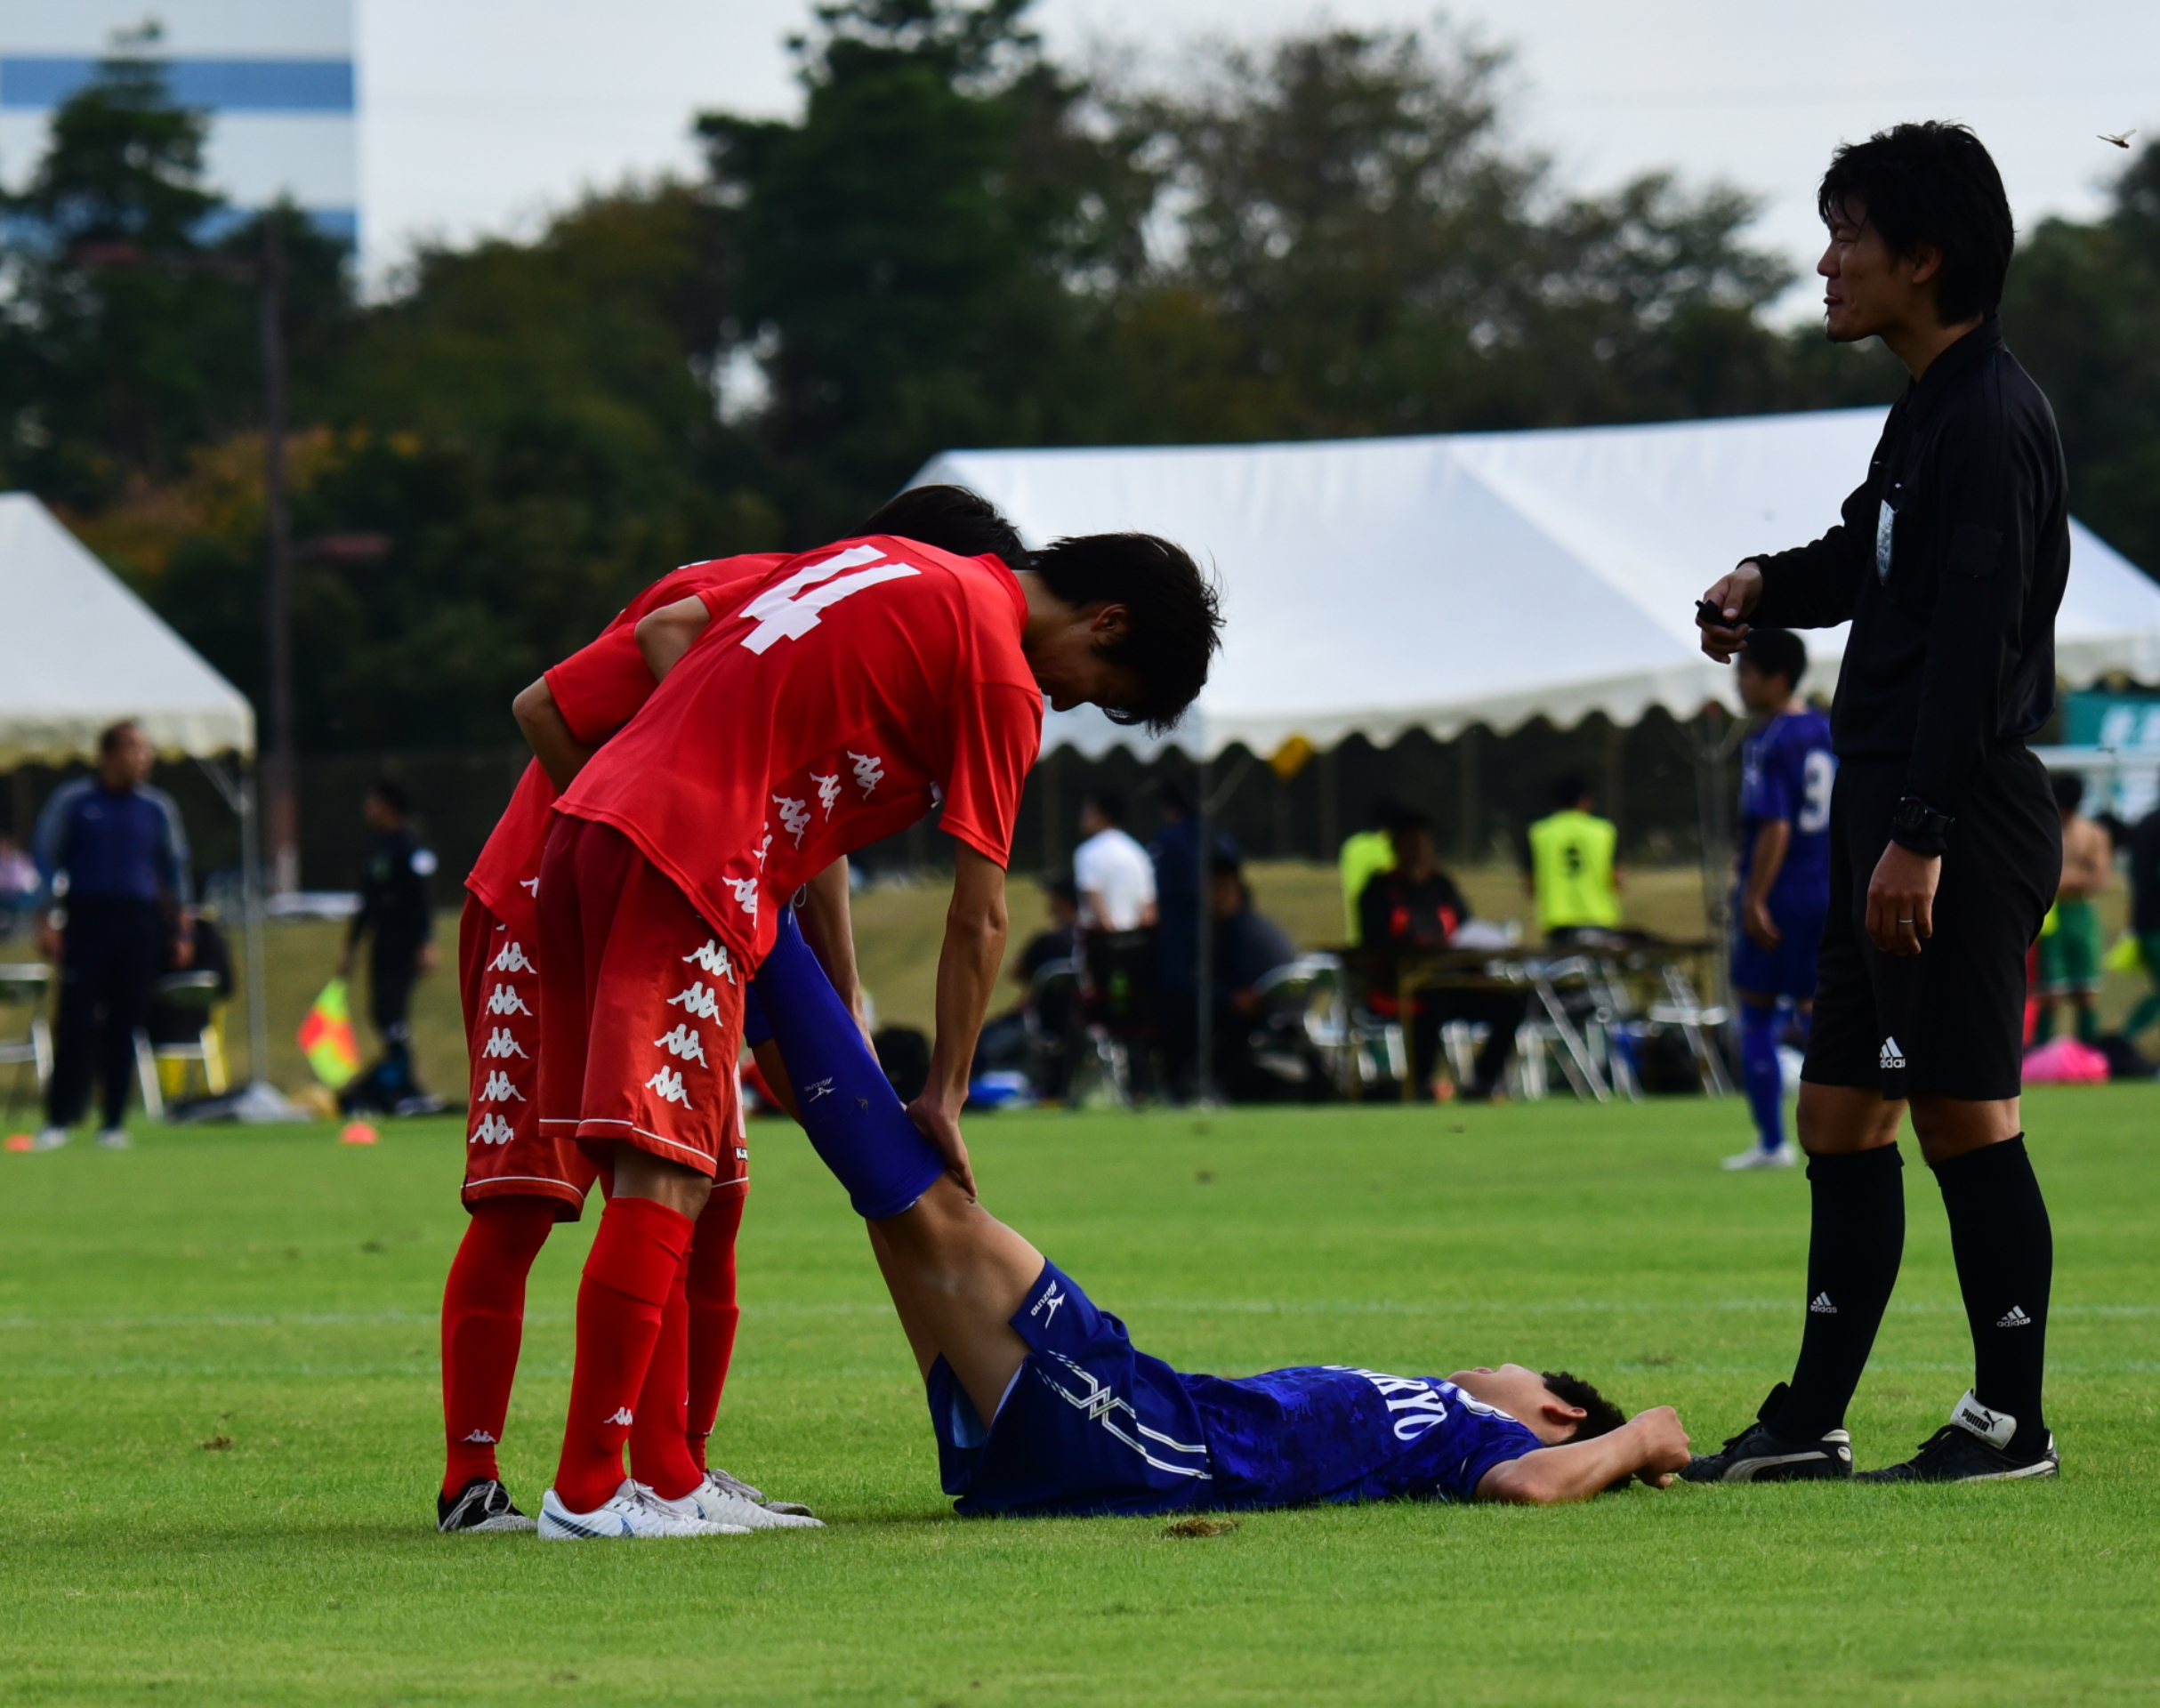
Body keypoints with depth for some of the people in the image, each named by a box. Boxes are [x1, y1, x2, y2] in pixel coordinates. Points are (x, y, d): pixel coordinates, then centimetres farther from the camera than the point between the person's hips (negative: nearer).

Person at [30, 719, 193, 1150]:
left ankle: (114, 1122, 7)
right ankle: (58, 1119, -6)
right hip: (85, 919, -3)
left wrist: (181, 927, 14)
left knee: (125, 1025, 1)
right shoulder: (73, 801, 2)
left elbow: (175, 867, 18)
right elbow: (44, 855, 4)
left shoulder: (157, 807, 10)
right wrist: (49, 918, -3)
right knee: (76, 1021, -9)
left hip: (139, 924, 3)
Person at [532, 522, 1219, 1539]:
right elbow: (979, 917, 2)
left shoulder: (884, 563, 23)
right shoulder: (1001, 676, -1)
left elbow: (665, 632, 24)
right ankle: (589, 1491, -15)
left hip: (590, 818, 9)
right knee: (666, 1177, -11)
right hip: (692, 861, -9)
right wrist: (945, 1098, 9)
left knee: (665, 1177, 10)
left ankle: (667, 1476, 11)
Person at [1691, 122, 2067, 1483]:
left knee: (1965, 1112, -6)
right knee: (1842, 1113, 11)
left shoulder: (1992, 417, -15)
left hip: (1964, 817, -10)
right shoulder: (1927, 413, 16)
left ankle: (2013, 1420, 0)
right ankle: (1812, 1421, 16)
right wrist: (1772, 584, 12)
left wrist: (1922, 832, -24)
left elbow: (1976, 634, -21)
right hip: (1895, 818, 10)